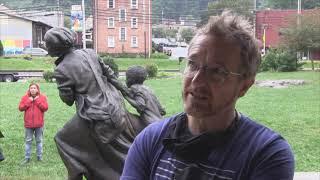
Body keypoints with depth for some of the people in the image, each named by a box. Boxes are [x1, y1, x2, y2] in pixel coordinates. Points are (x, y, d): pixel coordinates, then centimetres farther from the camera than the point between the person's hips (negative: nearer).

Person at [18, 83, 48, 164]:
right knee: (28, 141, 8)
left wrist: (37, 100, -14)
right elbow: (20, 108, -5)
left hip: (39, 123, -1)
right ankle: (27, 157, 14)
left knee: (39, 140, 10)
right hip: (28, 123, 1)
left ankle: (39, 156, 20)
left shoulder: (42, 97, -1)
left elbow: (45, 108, -10)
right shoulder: (25, 97, 2)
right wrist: (29, 102, -14)